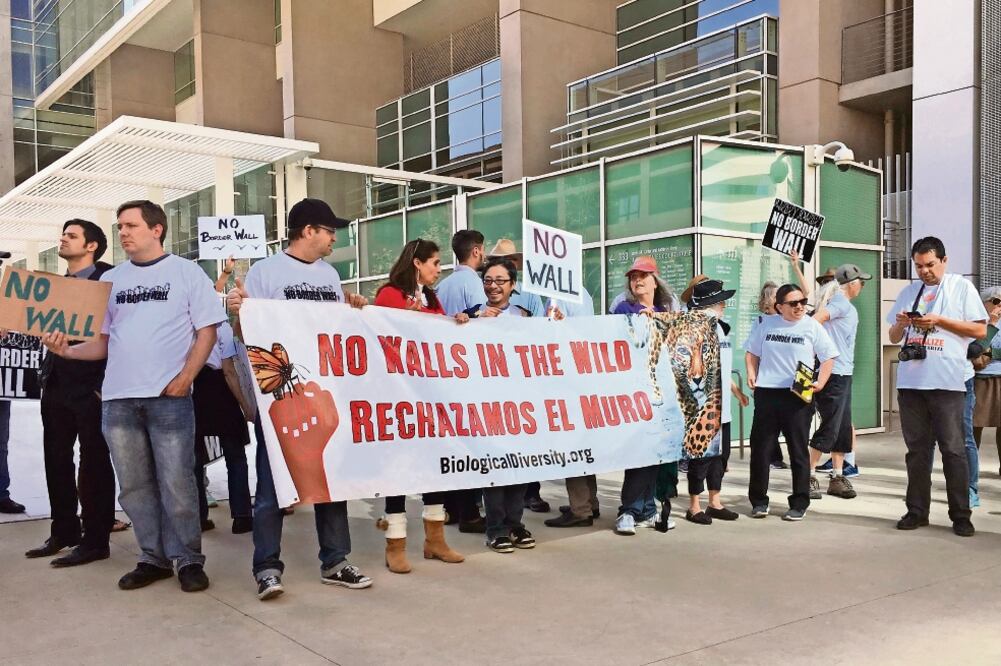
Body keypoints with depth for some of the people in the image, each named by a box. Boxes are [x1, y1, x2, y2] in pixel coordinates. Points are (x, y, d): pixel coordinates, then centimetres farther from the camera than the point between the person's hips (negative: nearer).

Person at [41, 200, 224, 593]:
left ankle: (188, 560, 8)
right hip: (117, 398, 5)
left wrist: (185, 377, -12)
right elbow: (102, 342, 14)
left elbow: (207, 331, -1)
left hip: (169, 397, -5)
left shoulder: (186, 272, 3)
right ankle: (154, 558, 19)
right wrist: (67, 350, -6)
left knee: (176, 483, -3)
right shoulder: (110, 279, 15)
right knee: (134, 486, 8)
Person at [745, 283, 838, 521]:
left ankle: (799, 504, 14)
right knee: (760, 448, 4)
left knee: (798, 451, 4)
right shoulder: (766, 325, 8)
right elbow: (751, 352, 18)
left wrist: (820, 383, -8)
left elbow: (828, 358, 5)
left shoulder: (812, 327, 3)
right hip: (766, 393, 2)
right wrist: (751, 374, 2)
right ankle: (759, 501, 15)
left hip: (798, 395, -2)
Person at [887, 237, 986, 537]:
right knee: (917, 449, 8)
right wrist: (901, 324, -4)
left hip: (947, 382, -4)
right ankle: (917, 511, 14)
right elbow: (894, 337, 18)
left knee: (953, 449, -1)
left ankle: (961, 515, 6)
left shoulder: (962, 287, 4)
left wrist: (939, 321, -12)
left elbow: (980, 330, -3)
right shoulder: (909, 291, 15)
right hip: (910, 381, 4)